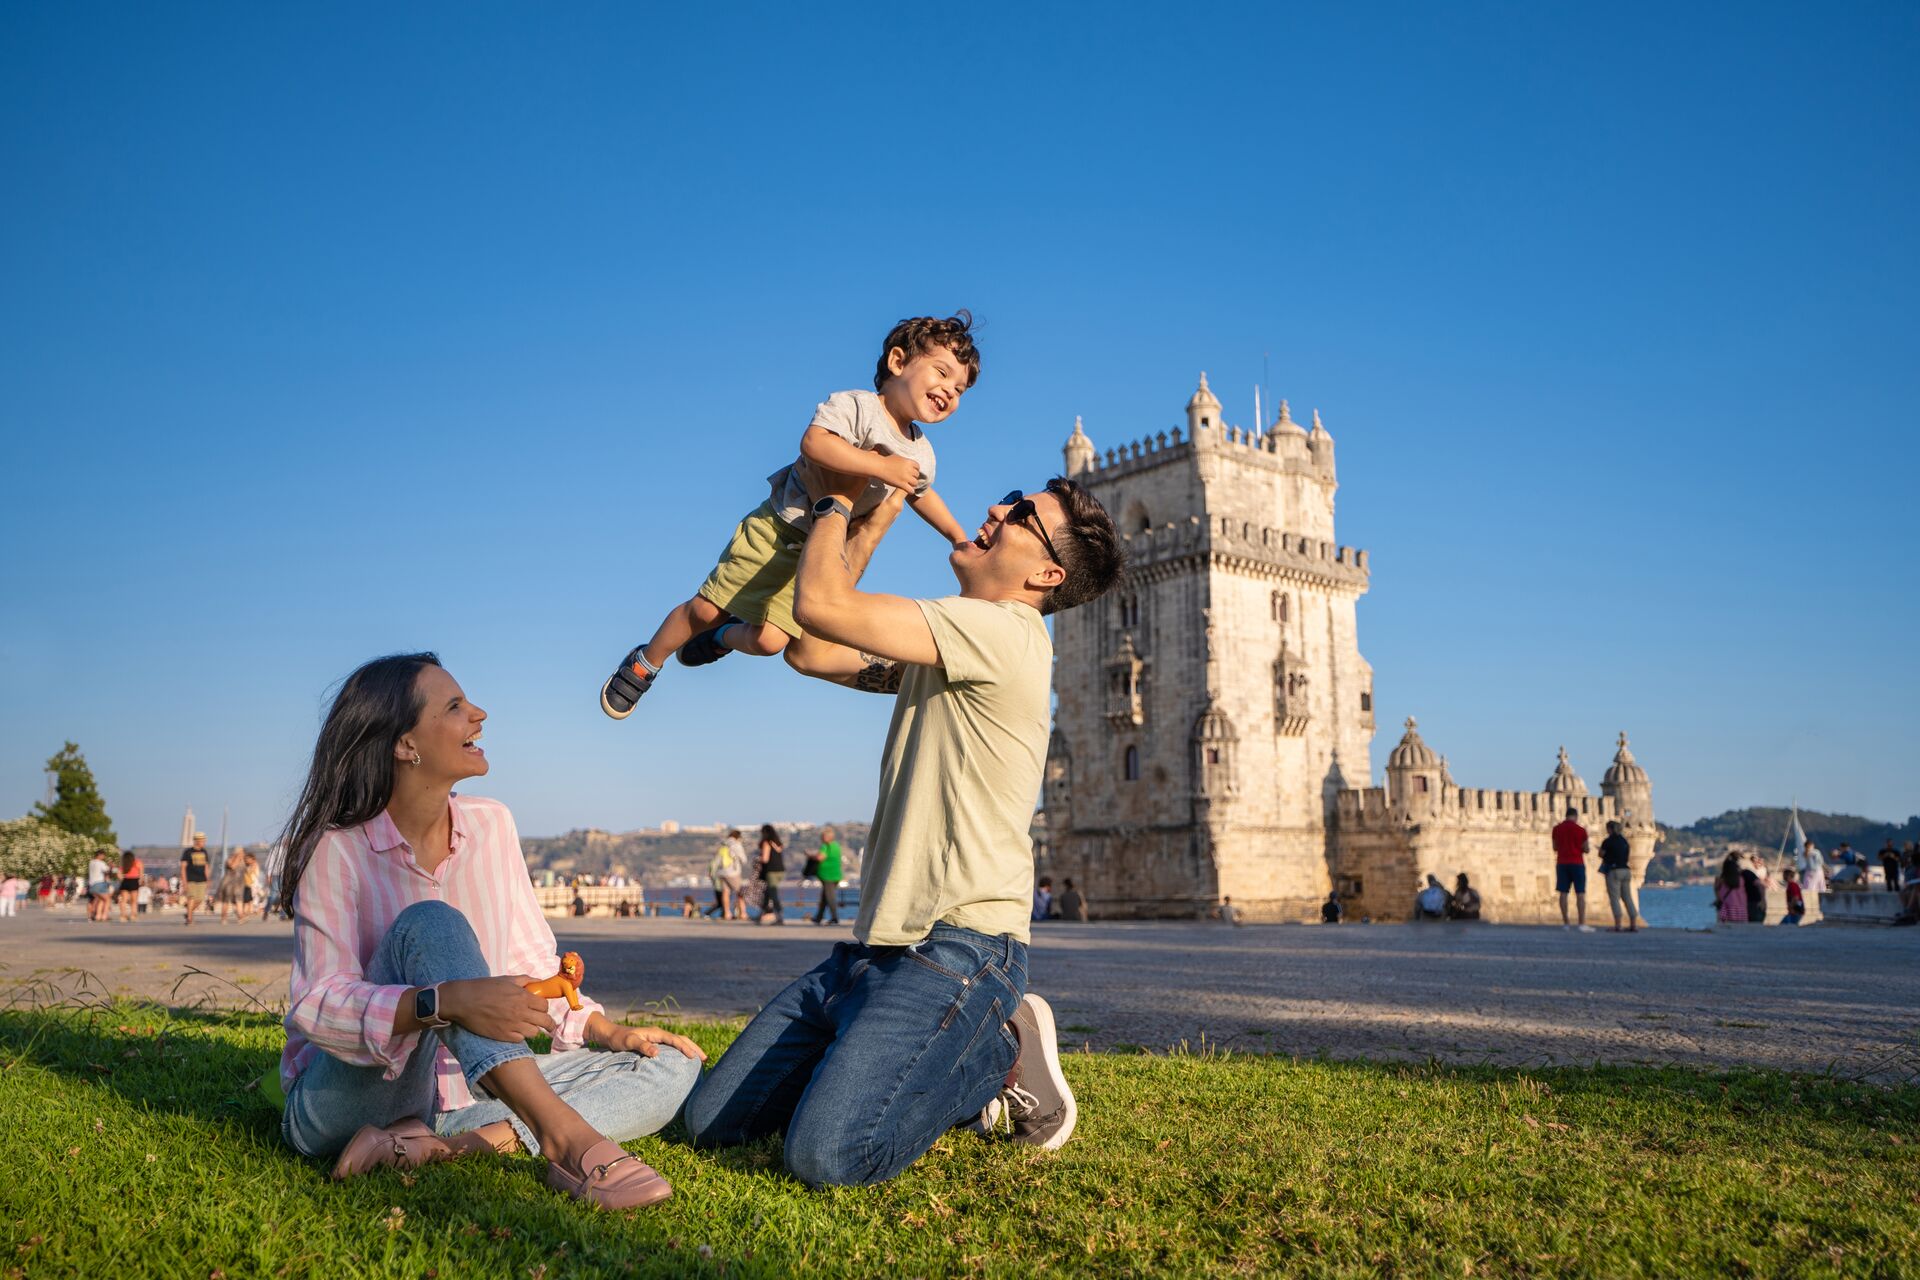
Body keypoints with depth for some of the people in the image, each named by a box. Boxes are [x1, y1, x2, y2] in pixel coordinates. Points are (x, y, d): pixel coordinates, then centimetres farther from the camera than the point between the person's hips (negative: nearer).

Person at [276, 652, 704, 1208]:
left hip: (462, 1089, 6)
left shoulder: (490, 825, 4)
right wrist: (445, 1001, -39)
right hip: (347, 1095, -5)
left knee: (669, 1068, -10)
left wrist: (607, 1032, -3)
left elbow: (531, 960, 10)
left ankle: (440, 1144, -26)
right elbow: (318, 1003, -22)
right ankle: (560, 1133, -43)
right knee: (430, 926, -31)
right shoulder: (336, 850, -12)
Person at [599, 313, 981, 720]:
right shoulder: (857, 406, -19)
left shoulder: (921, 455, 1)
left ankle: (722, 638, 31)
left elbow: (920, 493, 24)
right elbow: (814, 443, -38)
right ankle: (646, 662, 27)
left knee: (770, 641, -5)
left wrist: (960, 538, 24)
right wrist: (882, 467, -37)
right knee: (707, 609, 0)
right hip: (775, 530, -5)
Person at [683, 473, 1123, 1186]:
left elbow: (820, 605, -16)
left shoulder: (1004, 631, -12)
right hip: (870, 948, 9)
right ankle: (952, 1073, 15)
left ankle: (1001, 1055, 0)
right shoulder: (939, 647, 19)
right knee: (712, 1121, 5)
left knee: (828, 1153, -27)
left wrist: (836, 504, 3)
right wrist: (873, 521, 20)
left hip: (955, 948, -9)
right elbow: (812, 652, 20)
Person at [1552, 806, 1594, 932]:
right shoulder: (1581, 830, -5)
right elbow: (1586, 850, -2)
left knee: (1563, 892, 5)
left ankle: (1566, 922, 6)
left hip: (1562, 863, 3)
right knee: (1580, 893, -3)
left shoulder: (1557, 829, 4)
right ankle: (1583, 923, -9)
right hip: (1577, 864, -3)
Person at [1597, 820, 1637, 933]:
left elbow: (1601, 855, 7)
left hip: (1613, 871, -6)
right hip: (1626, 870, 6)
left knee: (1614, 898, -6)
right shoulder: (1624, 841, 12)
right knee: (1627, 898, 9)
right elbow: (1629, 858, 17)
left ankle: (1617, 925, -13)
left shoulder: (1607, 842, -8)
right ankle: (1634, 925, 6)